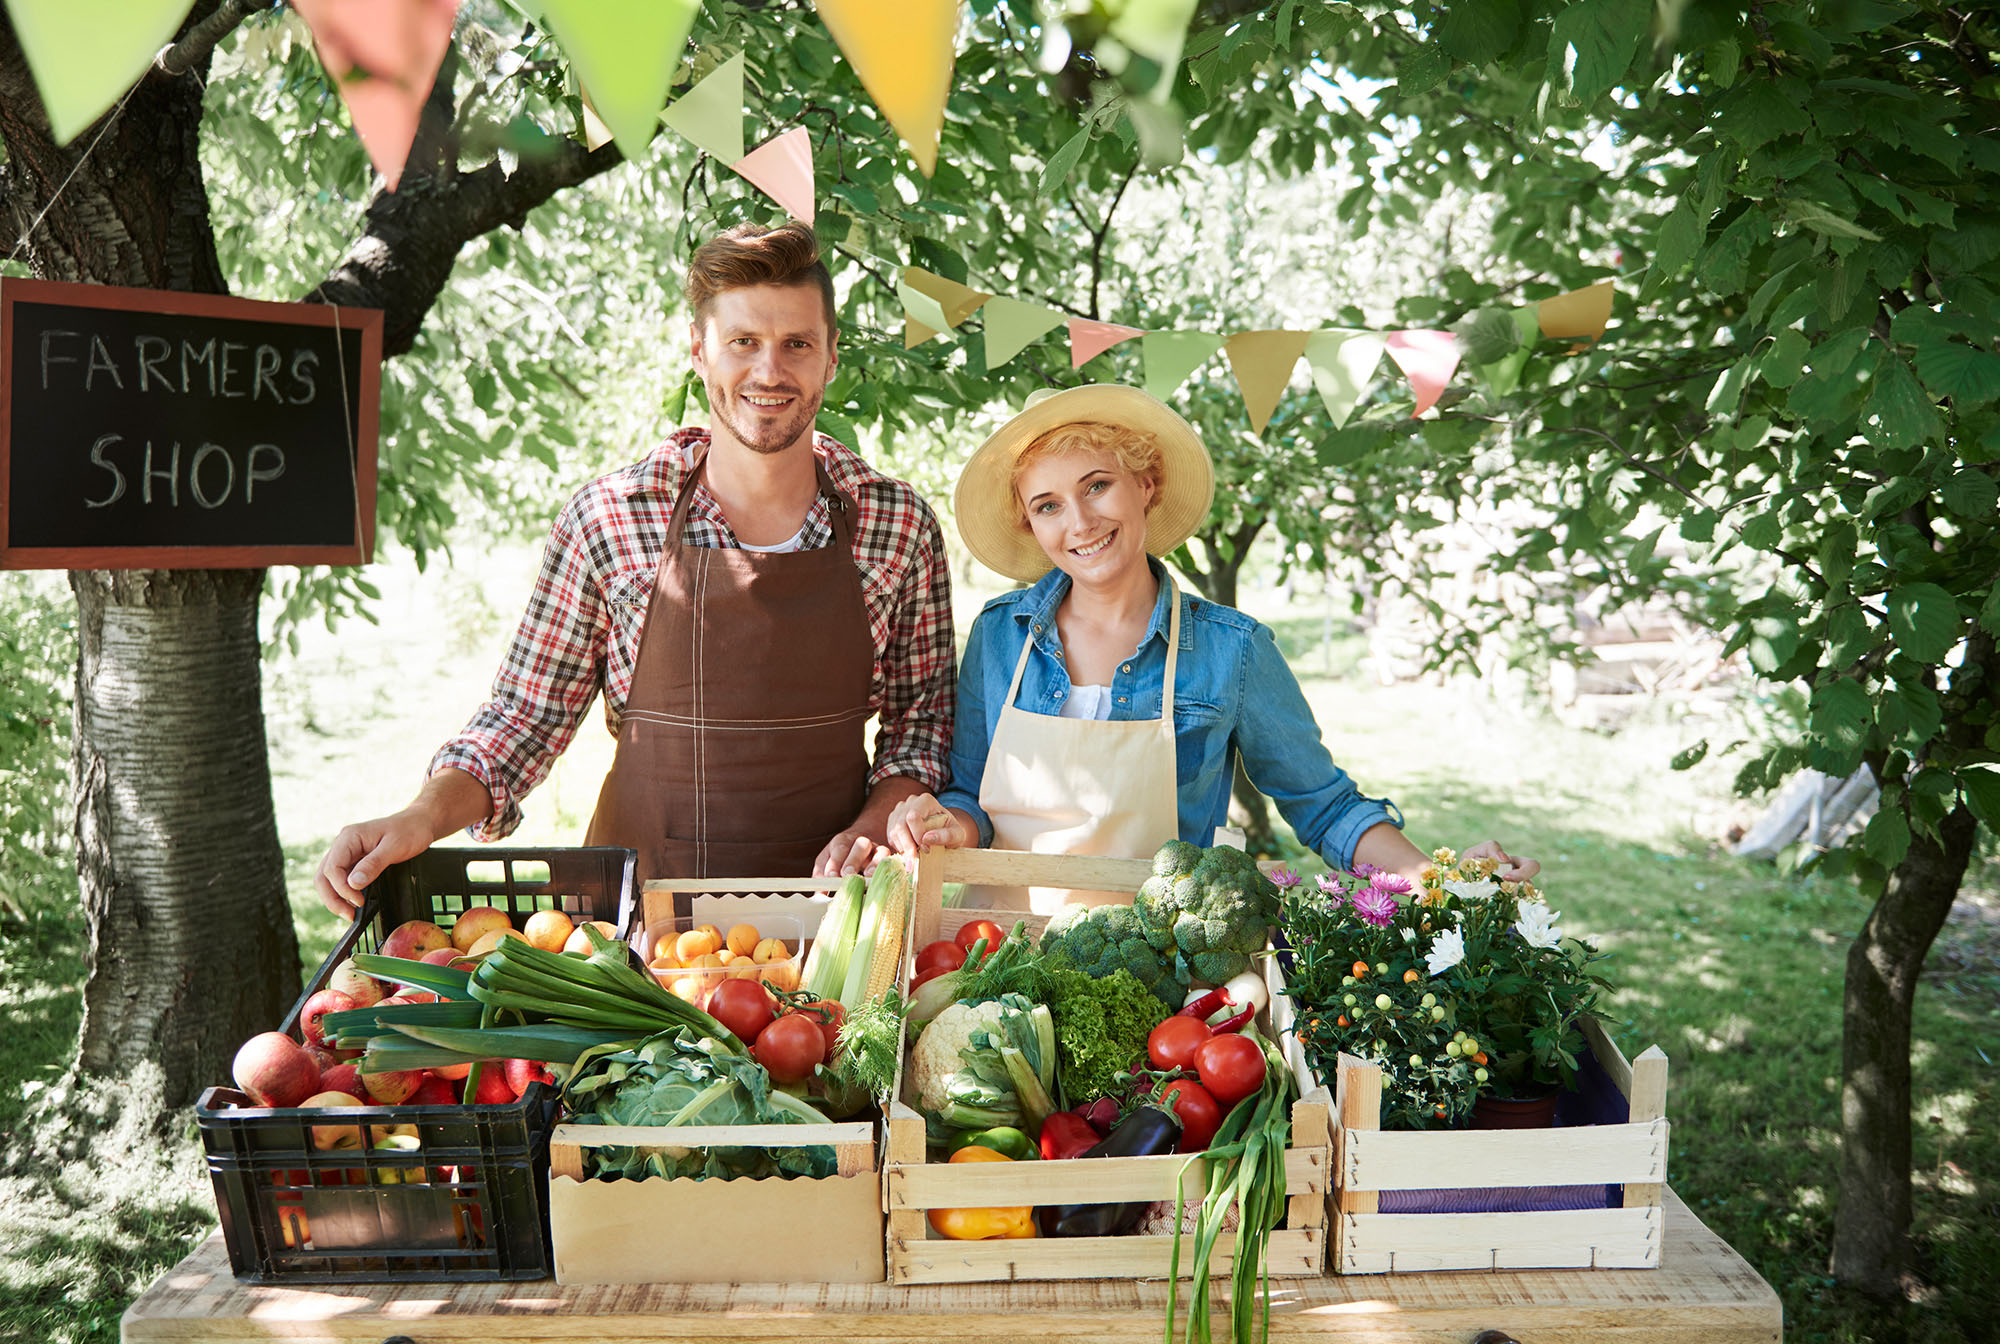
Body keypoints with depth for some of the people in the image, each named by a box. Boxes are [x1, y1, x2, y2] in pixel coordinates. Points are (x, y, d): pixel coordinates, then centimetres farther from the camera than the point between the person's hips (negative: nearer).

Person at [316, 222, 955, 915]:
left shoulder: (901, 525, 2)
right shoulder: (605, 519, -2)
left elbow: (922, 710, 11)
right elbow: (529, 710, 4)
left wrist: (873, 825, -6)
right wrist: (426, 816, -11)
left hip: (827, 904, 1)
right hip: (639, 896, 0)